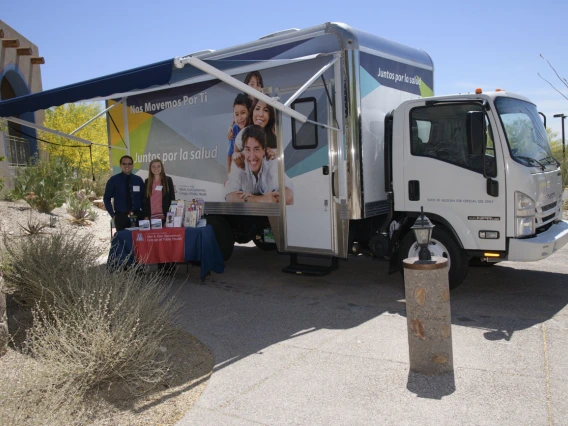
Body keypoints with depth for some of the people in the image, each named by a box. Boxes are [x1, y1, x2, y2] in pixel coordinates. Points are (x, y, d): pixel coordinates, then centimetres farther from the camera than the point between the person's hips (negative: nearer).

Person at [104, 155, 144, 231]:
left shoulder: (138, 180, 7)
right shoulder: (113, 180, 1)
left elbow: (144, 197, 12)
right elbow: (106, 199, 5)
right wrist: (113, 215, -2)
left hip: (137, 216, 2)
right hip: (121, 216, -2)